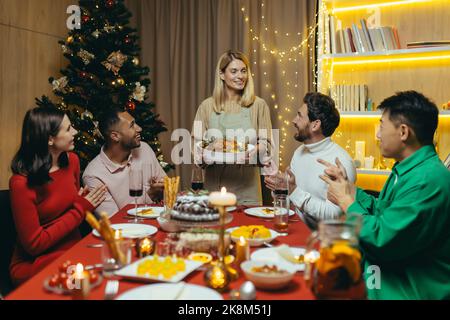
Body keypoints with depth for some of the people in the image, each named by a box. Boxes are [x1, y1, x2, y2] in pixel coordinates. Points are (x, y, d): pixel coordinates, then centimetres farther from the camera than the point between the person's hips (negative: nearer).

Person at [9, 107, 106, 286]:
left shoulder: (71, 160, 0)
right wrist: (81, 209, -15)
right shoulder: (21, 183, -19)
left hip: (74, 249, 6)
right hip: (34, 263, -6)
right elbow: (33, 244, -16)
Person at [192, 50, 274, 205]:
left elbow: (266, 143, 3)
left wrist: (253, 151, -17)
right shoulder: (207, 106, 6)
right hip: (215, 183, 1)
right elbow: (197, 144, 6)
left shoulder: (258, 105, 3)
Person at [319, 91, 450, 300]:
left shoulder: (429, 180, -24)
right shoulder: (407, 169, 9)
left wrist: (347, 202, -11)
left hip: (406, 289, -8)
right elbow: (381, 212, 11)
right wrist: (347, 185, 7)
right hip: (381, 274, 8)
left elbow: (380, 241, -25)